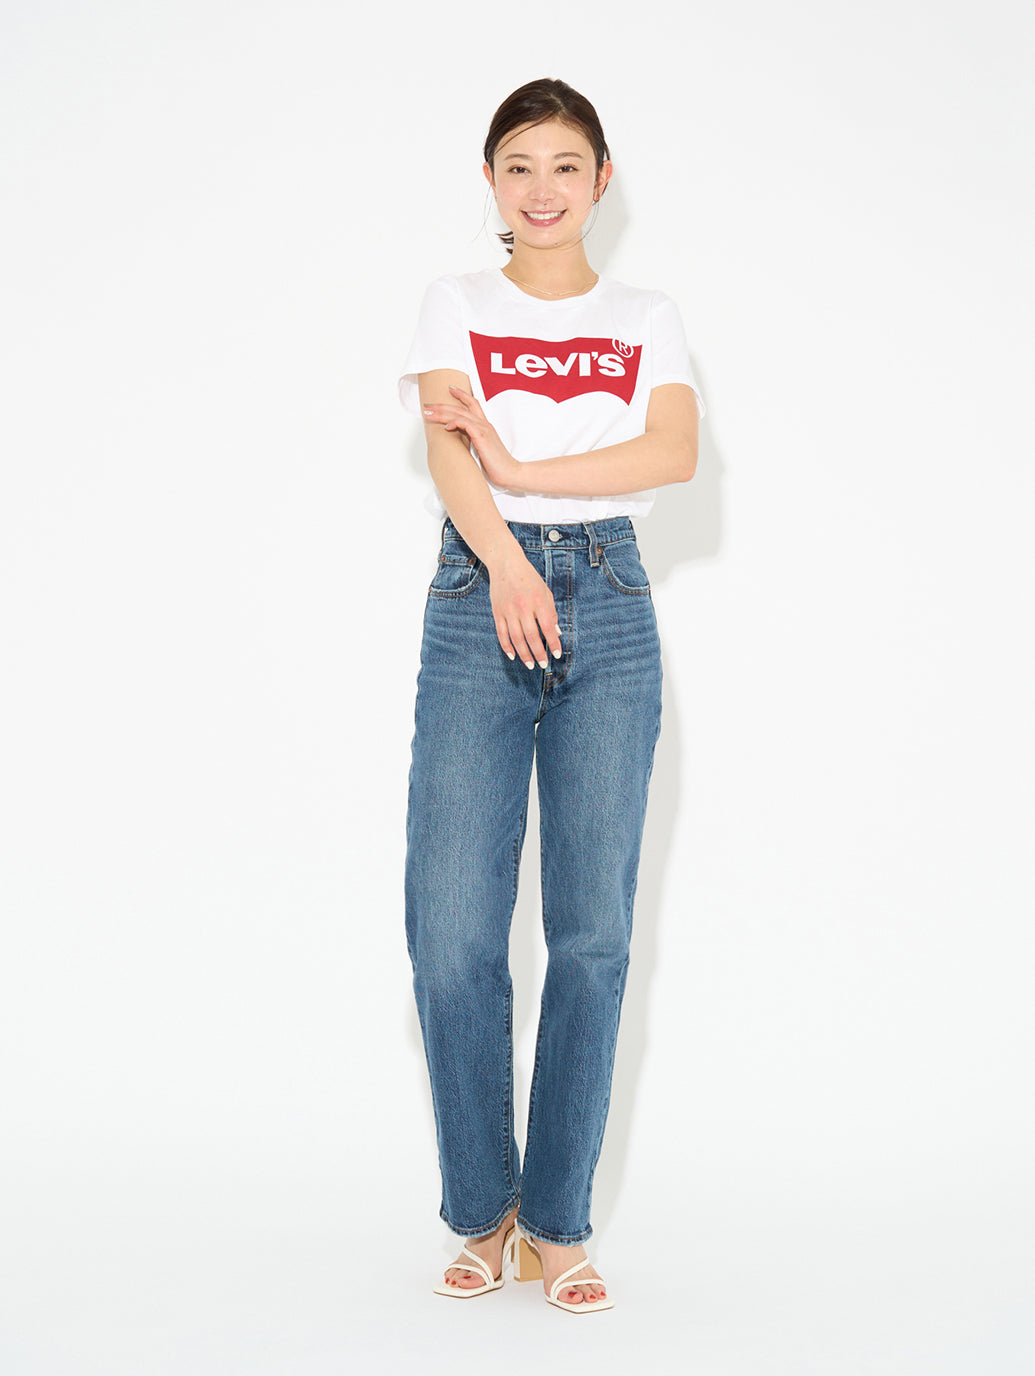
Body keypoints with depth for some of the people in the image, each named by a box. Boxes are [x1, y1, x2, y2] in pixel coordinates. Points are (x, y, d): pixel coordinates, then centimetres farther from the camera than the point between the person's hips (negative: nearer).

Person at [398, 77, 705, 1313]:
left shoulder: (645, 320, 16)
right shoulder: (456, 307, 13)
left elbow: (675, 452, -2)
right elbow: (449, 443, -5)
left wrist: (523, 468, -10)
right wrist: (506, 563, -21)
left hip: (608, 605, 1)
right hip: (478, 596, -1)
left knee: (594, 929, -3)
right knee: (454, 930, -8)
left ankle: (557, 1221, 7)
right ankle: (483, 1211, 8)